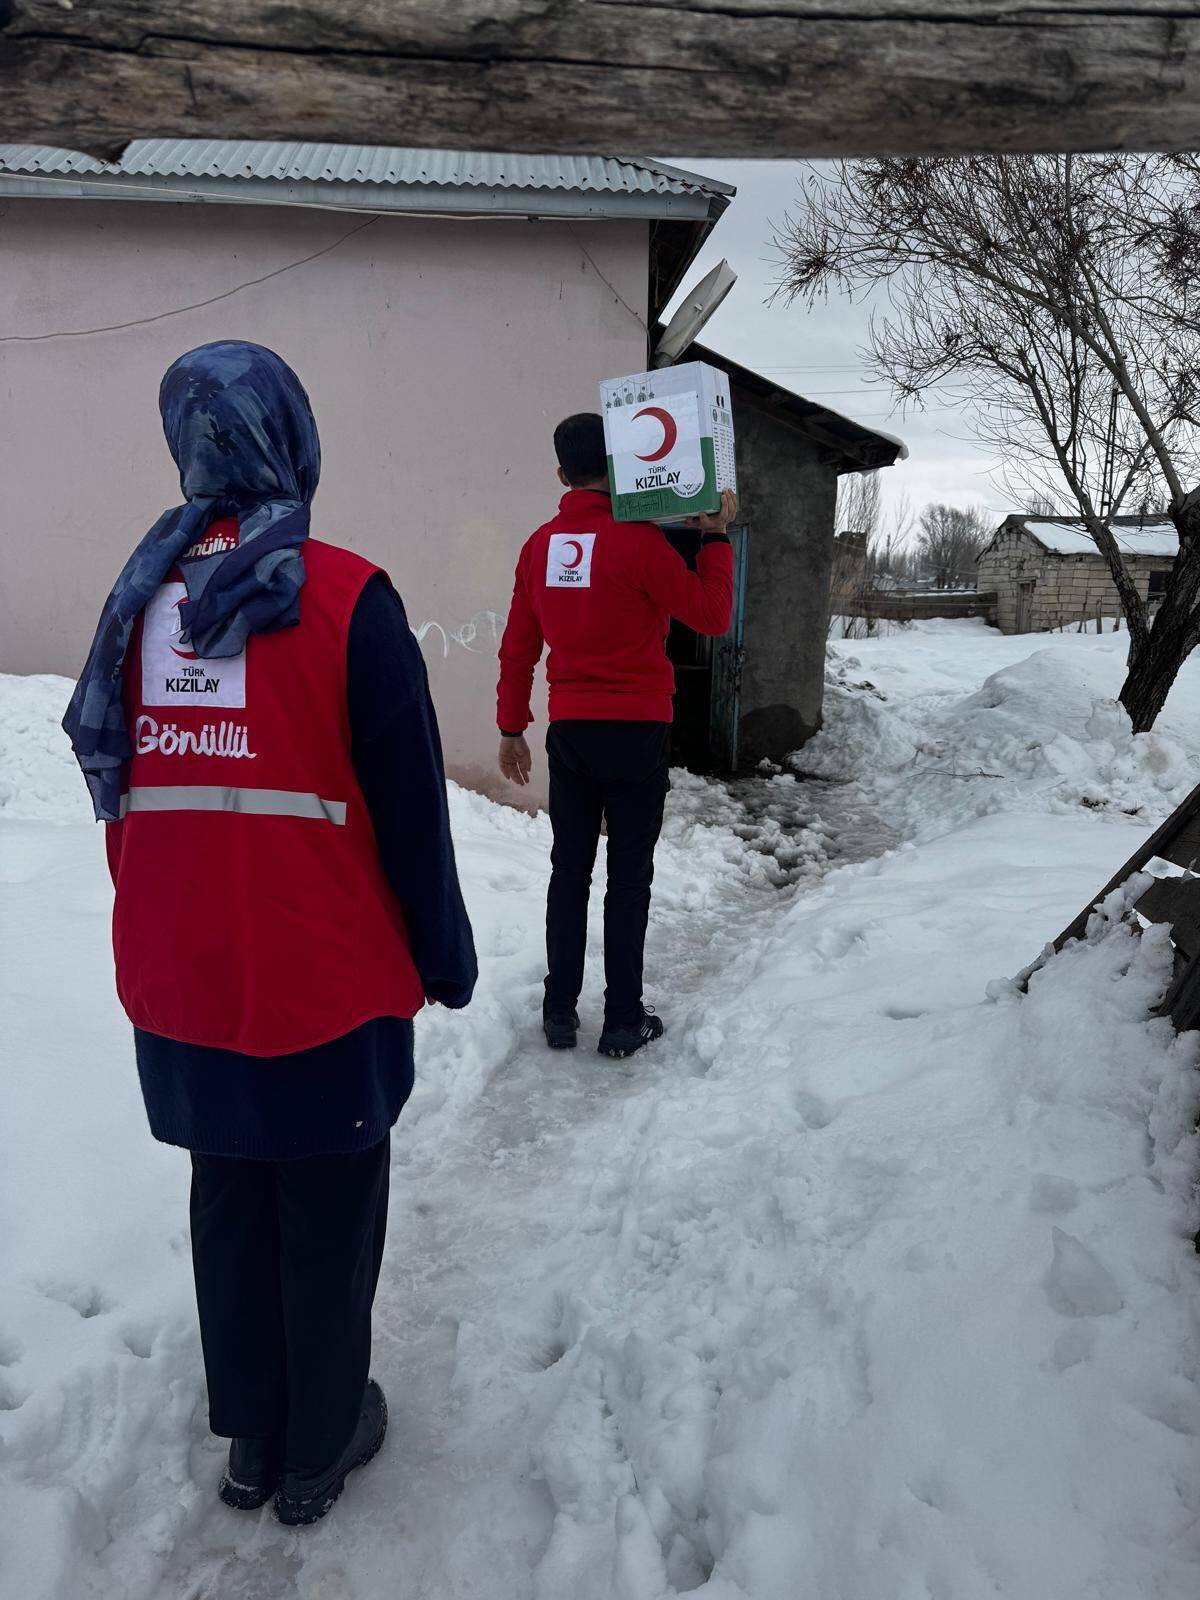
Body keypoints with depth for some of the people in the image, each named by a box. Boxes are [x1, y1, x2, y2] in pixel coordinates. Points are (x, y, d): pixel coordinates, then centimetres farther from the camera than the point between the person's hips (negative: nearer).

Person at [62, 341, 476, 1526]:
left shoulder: (143, 594, 4)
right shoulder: (345, 597, -13)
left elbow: (113, 773, 12)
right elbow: (409, 804, -12)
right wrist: (443, 955, 0)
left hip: (177, 979, 5)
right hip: (323, 980, -5)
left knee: (228, 1202, 21)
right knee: (328, 1212, 13)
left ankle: (249, 1435, 38)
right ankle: (319, 1449, 32)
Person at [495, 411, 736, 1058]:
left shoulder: (540, 545, 4)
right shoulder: (639, 540, -12)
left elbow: (517, 647, 9)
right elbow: (711, 615, -8)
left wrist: (511, 727, 17)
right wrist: (716, 537, 0)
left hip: (569, 731, 5)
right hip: (636, 732, -4)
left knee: (568, 871, 12)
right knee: (629, 877, 4)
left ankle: (560, 1011, 18)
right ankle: (623, 1019, 10)